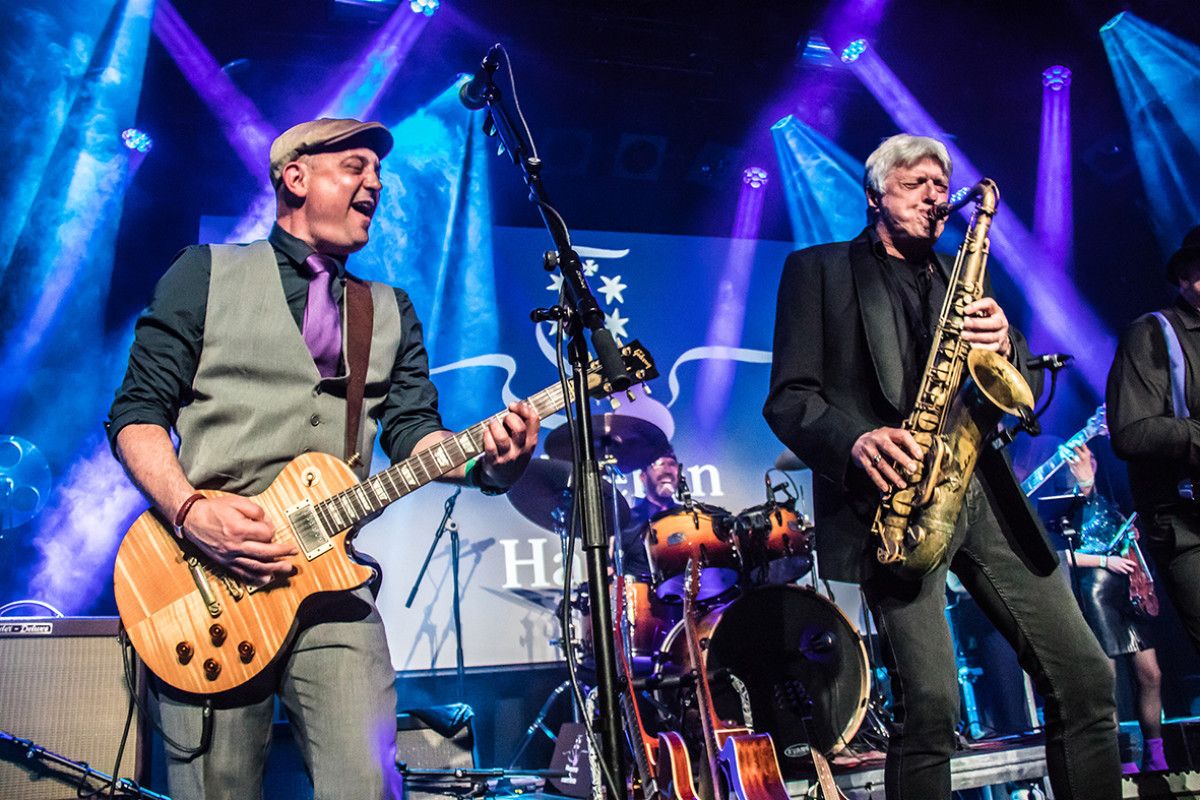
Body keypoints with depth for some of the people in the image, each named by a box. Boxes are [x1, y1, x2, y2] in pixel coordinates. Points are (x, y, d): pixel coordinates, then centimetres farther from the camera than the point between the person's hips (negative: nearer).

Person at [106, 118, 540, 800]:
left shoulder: (392, 311, 19)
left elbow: (413, 432, 9)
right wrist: (190, 511, -15)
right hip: (209, 585, -2)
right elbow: (137, 411, 3)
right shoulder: (207, 273, 8)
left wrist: (486, 457, -13)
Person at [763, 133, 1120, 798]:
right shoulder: (818, 269, 10)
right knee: (931, 701, -15)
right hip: (895, 496, -5)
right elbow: (788, 397, 1)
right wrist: (854, 439, -19)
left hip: (981, 493, 5)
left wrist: (1005, 345, -3)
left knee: (1086, 679, 0)